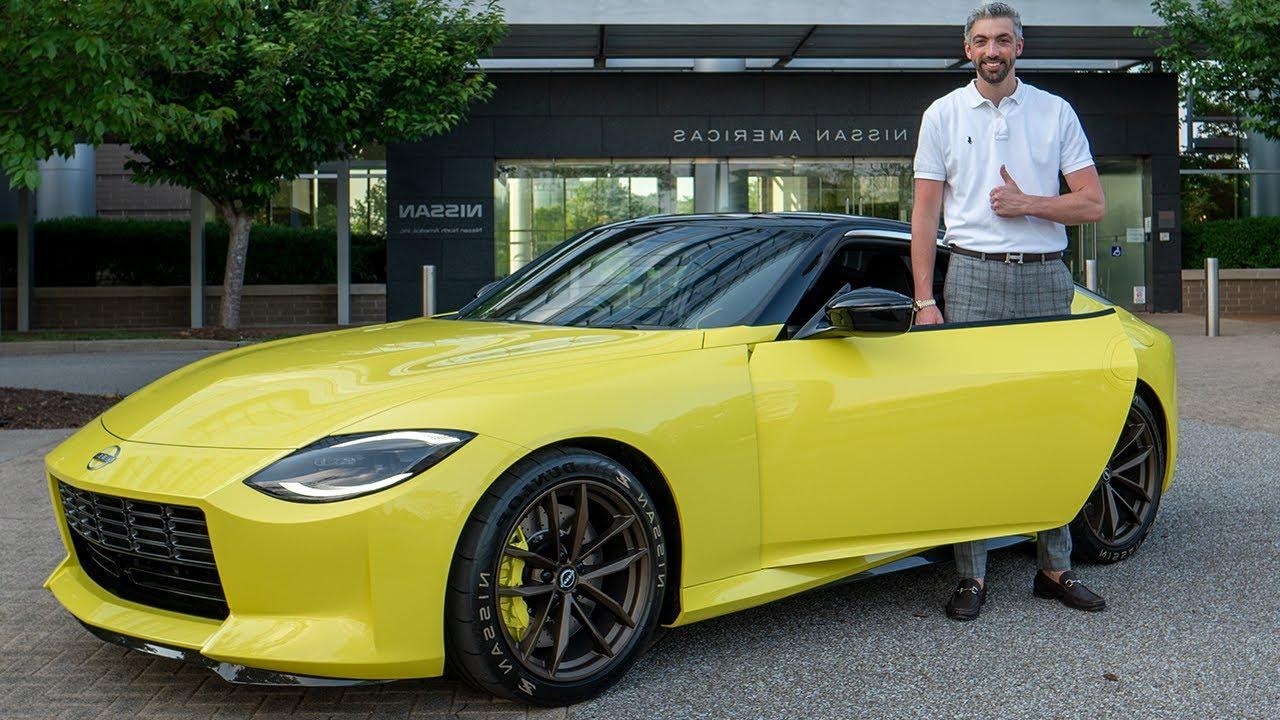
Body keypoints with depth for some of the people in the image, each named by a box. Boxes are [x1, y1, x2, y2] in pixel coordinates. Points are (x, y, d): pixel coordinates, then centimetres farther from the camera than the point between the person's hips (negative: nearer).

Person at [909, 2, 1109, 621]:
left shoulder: (1055, 112, 10)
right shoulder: (943, 115, 9)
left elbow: (1092, 204, 7)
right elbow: (925, 214, 5)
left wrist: (1028, 204, -10)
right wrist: (924, 300, -3)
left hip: (1045, 278, 1)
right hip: (974, 275, -1)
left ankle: (1055, 567, 14)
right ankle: (971, 575, 2)